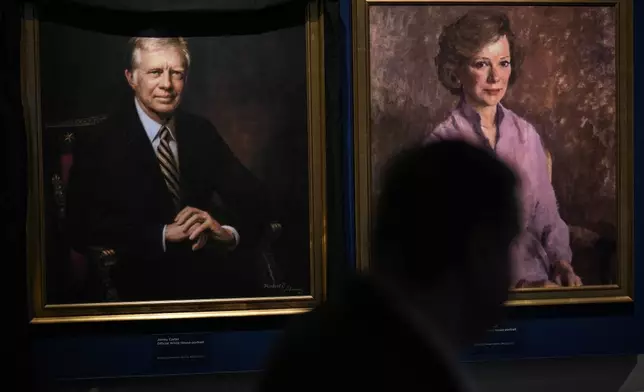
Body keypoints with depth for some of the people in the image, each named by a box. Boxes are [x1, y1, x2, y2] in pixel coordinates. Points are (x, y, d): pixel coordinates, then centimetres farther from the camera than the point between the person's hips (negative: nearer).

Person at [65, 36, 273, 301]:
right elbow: (82, 229, -11)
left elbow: (253, 198, 8)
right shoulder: (98, 143, -3)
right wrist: (164, 233, -20)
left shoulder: (201, 132, 11)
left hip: (213, 276, 5)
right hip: (143, 286, -4)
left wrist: (230, 232, -16)